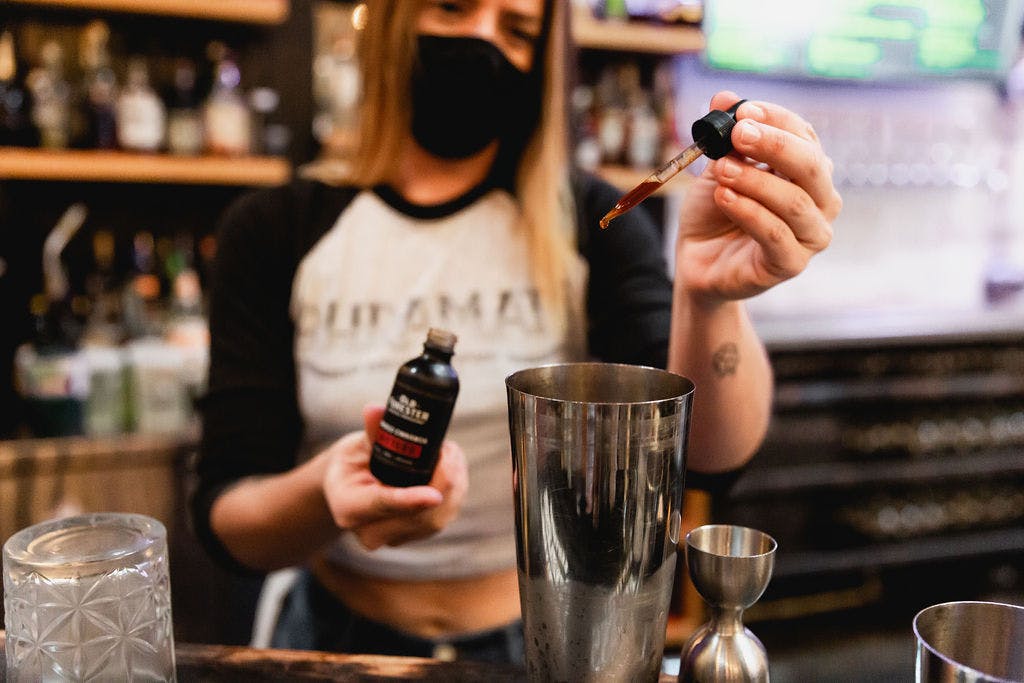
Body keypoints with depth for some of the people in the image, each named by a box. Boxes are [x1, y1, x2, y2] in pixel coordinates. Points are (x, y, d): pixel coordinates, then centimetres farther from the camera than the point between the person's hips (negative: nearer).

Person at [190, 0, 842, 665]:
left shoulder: (588, 223, -9)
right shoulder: (274, 231, -9)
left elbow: (708, 450, -23)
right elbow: (225, 519, -13)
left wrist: (709, 296, -43)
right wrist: (327, 492, -34)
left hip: (549, 637, 1)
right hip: (340, 634, 0)